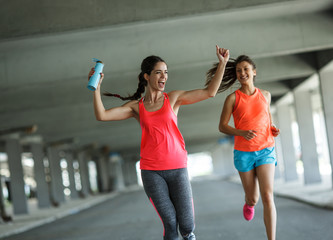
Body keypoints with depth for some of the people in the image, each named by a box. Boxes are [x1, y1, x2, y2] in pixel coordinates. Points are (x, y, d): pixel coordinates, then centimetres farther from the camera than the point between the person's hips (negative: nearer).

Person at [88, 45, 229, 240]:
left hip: (177, 168, 0)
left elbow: (210, 92, 0)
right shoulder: (136, 106, 6)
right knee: (170, 224, -3)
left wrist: (222, 63, -5)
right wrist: (97, 86, -9)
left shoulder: (174, 98, 5)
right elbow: (102, 115, -3)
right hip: (151, 171, 0)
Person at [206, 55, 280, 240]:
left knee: (267, 197, -15)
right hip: (243, 153, -1)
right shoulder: (233, 98, -5)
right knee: (252, 198, 12)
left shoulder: (265, 95, 4)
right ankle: (249, 203, 51)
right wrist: (242, 133, -22)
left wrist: (273, 129, 1)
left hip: (266, 151, 1)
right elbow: (222, 126, -4)